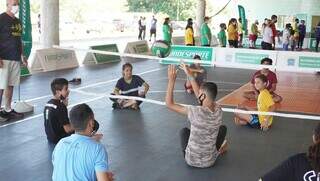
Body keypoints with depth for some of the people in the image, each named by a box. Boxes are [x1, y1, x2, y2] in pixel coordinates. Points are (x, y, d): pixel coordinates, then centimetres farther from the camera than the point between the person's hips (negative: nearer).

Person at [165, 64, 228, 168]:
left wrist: (171, 80, -15)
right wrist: (189, 75, 9)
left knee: (184, 131, 27)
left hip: (191, 160, -3)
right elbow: (200, 95, 5)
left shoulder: (197, 112, -28)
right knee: (223, 128, 24)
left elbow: (169, 104, -19)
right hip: (210, 161, 3)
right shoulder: (218, 110, -13)